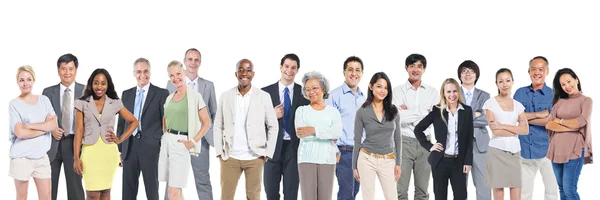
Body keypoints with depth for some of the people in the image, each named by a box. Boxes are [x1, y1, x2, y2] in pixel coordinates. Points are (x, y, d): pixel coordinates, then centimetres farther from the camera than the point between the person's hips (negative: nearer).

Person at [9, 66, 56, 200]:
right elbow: (20, 133, -13)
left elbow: (54, 124, -3)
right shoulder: (14, 104, -4)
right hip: (21, 157, -3)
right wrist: (45, 127, -8)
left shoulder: (44, 100, 8)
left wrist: (30, 125, -11)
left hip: (41, 156, 3)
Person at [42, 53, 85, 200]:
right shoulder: (48, 92, 5)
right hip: (52, 143, 2)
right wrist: (51, 129, -11)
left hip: (74, 143, -1)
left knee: (75, 185, 3)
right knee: (48, 187, 9)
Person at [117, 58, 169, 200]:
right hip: (129, 148, 4)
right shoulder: (126, 94, 13)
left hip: (151, 147, -4)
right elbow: (121, 123, 14)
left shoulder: (161, 93, 0)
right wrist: (120, 149, 9)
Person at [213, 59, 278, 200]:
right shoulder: (225, 96, 3)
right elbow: (218, 126, 7)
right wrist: (219, 151, 1)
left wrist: (268, 152, -3)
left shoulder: (264, 96, -1)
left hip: (254, 157, -1)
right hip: (229, 157, 1)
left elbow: (273, 126, 3)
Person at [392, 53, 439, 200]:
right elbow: (398, 117, -15)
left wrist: (408, 113, -9)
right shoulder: (398, 91, -1)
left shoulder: (432, 92, 7)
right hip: (404, 142, -2)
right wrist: (424, 112, -9)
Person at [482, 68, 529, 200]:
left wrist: (503, 126, -11)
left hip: (514, 152, 4)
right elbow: (495, 131, -11)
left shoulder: (518, 105, 11)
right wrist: (516, 130, -5)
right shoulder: (490, 103, -1)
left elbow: (526, 129, -3)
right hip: (497, 152, -4)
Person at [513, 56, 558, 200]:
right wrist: (539, 114, -14)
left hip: (547, 150, -2)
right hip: (525, 150, 2)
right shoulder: (520, 93, 6)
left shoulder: (553, 95, -2)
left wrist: (526, 117, -10)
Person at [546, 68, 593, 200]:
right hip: (557, 149, 5)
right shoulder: (560, 101, 14)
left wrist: (560, 121, 1)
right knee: (562, 189, 10)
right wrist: (570, 127, -10)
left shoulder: (586, 100, 3)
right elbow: (548, 124, 2)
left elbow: (580, 122, -12)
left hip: (574, 150, -5)